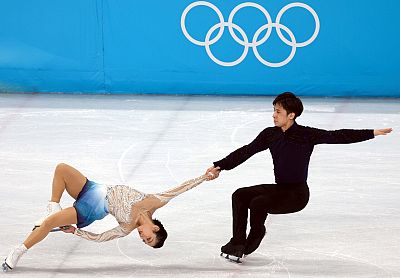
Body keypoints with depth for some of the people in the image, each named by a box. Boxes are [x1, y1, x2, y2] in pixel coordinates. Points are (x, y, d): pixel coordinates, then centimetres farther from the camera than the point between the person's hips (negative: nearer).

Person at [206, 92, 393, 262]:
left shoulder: (306, 135, -12)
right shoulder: (269, 134, 3)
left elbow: (338, 136, -15)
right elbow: (245, 152, 3)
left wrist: (373, 133, -22)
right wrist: (220, 166, -6)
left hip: (297, 193, -7)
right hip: (278, 188, 7)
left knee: (258, 204, -25)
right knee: (240, 195, -5)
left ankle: (250, 245, 0)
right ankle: (237, 242, 0)